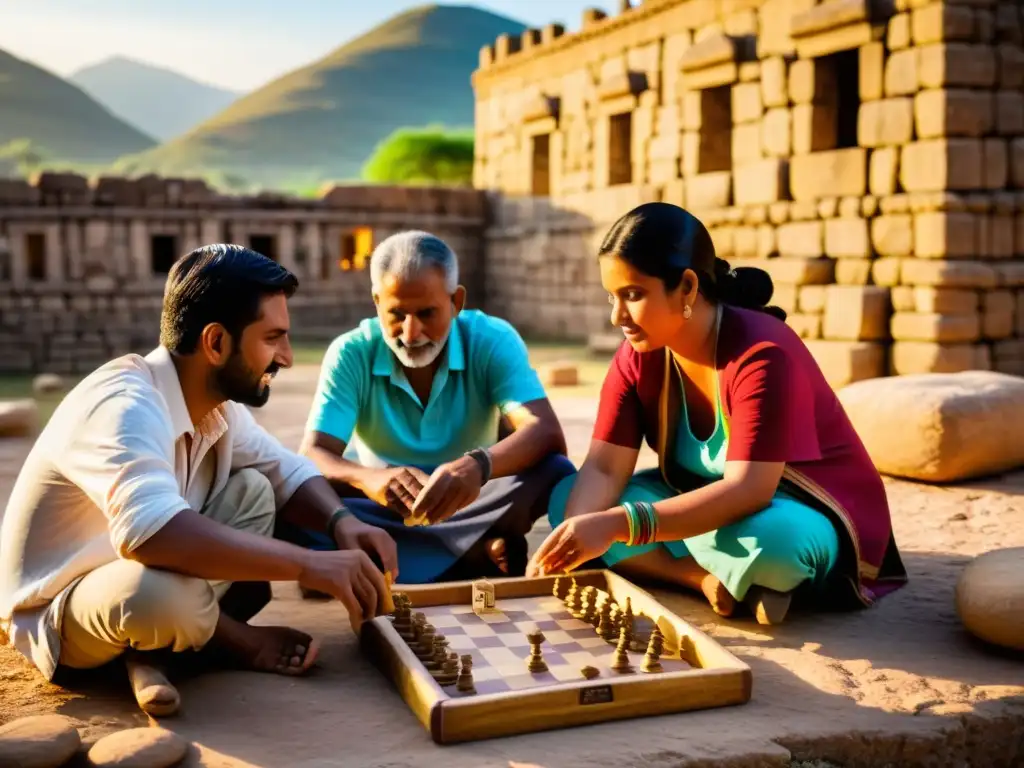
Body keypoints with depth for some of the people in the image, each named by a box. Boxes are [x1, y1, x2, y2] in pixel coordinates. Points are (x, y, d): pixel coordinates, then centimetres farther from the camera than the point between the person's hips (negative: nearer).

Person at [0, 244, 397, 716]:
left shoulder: (214, 402, -3)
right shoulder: (126, 406, -30)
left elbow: (287, 471, 7)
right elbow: (148, 529, -48)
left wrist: (341, 522, -16)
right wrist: (309, 565, -45)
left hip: (126, 570, 9)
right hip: (59, 612, -8)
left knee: (253, 490, -3)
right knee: (164, 591, -39)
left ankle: (153, 647, -7)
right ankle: (234, 642, -4)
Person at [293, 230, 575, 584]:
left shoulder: (493, 341, -13)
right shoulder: (351, 354, -12)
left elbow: (547, 433, -27)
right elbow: (311, 458, -21)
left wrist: (478, 466, -50)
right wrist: (369, 479, -46)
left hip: (470, 509, 0)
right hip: (384, 512, 1)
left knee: (555, 472, -28)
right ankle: (479, 557, -25)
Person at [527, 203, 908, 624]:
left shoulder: (761, 355, -28)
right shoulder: (637, 357, -8)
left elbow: (745, 491, -36)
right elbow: (603, 468, -14)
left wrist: (618, 524, -45)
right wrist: (569, 539, -35)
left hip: (812, 522, -6)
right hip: (711, 508, 7)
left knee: (757, 536, -42)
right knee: (567, 499, -12)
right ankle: (713, 580, -19)